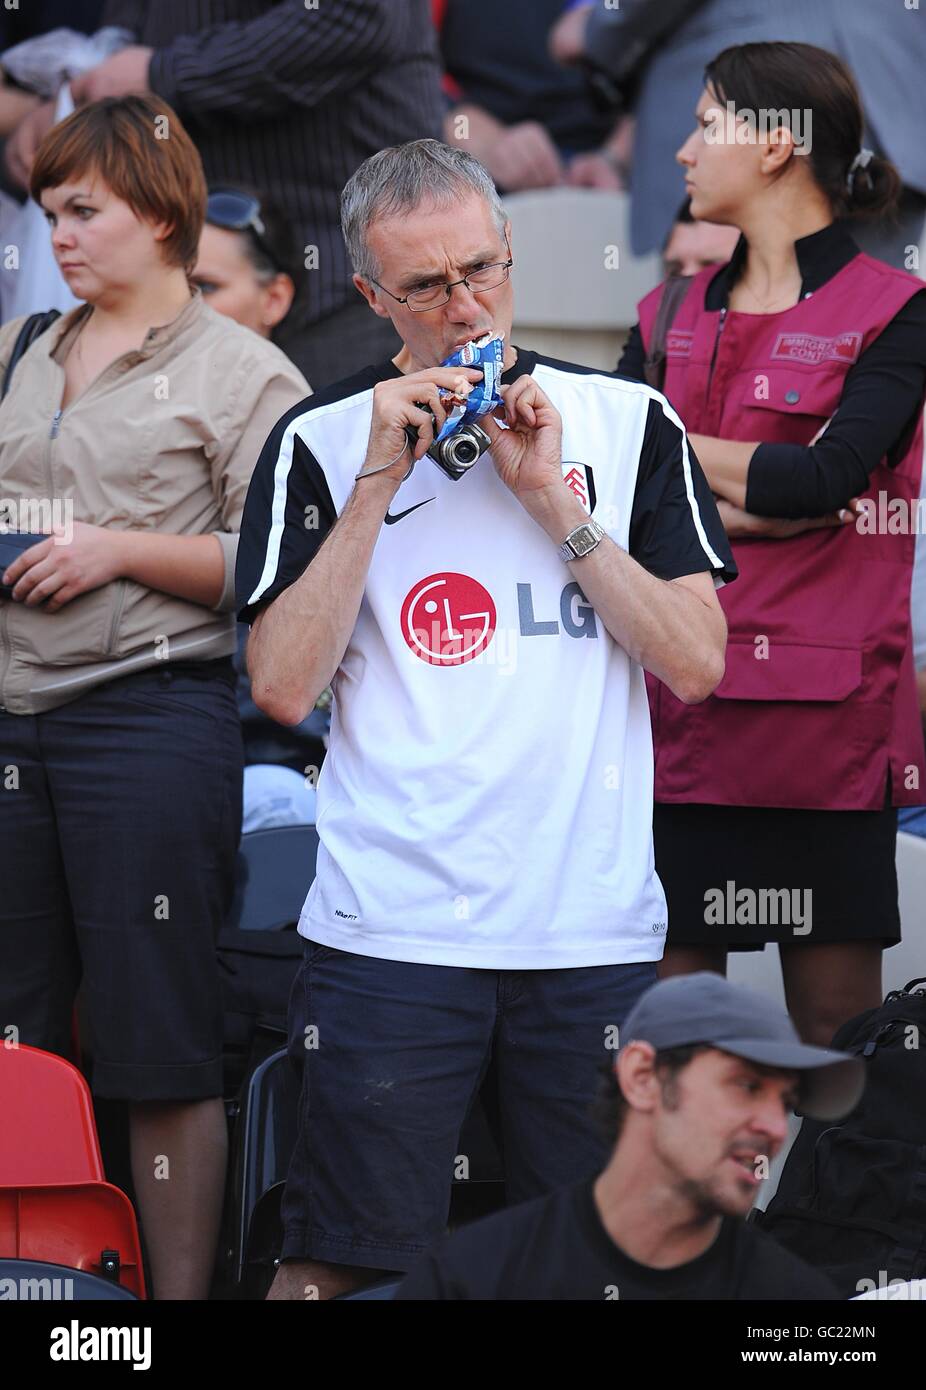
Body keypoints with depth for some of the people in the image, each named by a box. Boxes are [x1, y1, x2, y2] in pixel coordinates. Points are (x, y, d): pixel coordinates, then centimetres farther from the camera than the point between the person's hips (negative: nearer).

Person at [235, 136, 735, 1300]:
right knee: (340, 1260, -2)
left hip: (596, 929, 1)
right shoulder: (322, 443, 5)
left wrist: (550, 498, -6)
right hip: (390, 929, -1)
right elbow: (282, 685, -5)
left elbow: (696, 665, 1)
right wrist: (382, 481, -9)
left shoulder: (629, 423, 8)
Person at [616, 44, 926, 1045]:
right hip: (680, 702, 5)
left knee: (835, 1021, 0)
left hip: (825, 717, -4)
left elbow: (828, 475, -14)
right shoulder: (670, 317, 15)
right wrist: (767, 499, -12)